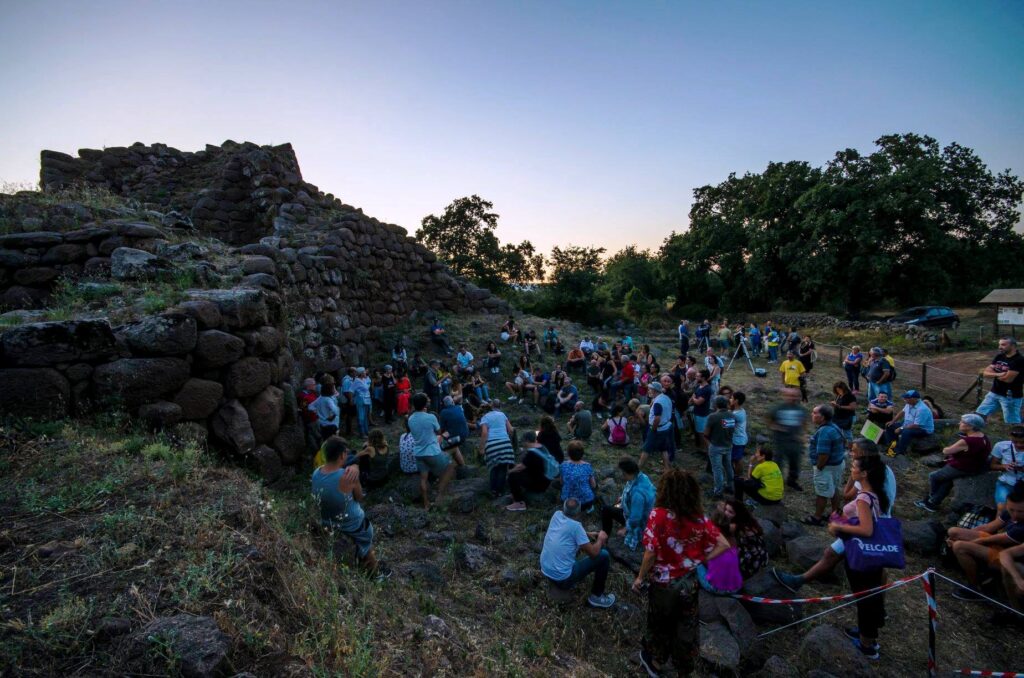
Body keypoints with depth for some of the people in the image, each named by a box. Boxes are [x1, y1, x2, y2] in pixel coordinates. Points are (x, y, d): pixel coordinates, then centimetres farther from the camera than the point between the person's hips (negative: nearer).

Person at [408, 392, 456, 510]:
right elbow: (438, 431, -1)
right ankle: (440, 494, 9)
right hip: (433, 452, -6)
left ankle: (426, 504, 20)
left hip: (419, 453, 6)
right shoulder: (431, 417, -17)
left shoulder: (410, 419, 0)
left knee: (423, 478, 13)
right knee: (450, 468, 14)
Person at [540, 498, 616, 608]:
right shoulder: (575, 525, -20)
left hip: (545, 572, 7)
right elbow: (593, 553, -11)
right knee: (604, 556, 1)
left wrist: (588, 535, 16)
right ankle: (596, 596, 14)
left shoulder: (557, 515, -1)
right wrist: (601, 539, 7)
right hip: (563, 579, -7)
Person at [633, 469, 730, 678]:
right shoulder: (699, 516, -10)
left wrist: (640, 577, -8)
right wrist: (699, 560, -1)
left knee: (660, 623, 22)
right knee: (687, 625, 22)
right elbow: (723, 545, -8)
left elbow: (651, 552, -22)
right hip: (690, 581, 3)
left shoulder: (658, 515, -24)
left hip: (664, 583, -3)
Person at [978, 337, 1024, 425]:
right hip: (994, 393, 8)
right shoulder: (999, 357, 6)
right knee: (980, 414, 13)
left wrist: (993, 373, -4)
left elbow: (1008, 379, -23)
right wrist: (998, 374, -18)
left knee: (1012, 423, 0)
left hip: (1011, 396, -7)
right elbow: (985, 373, 2)